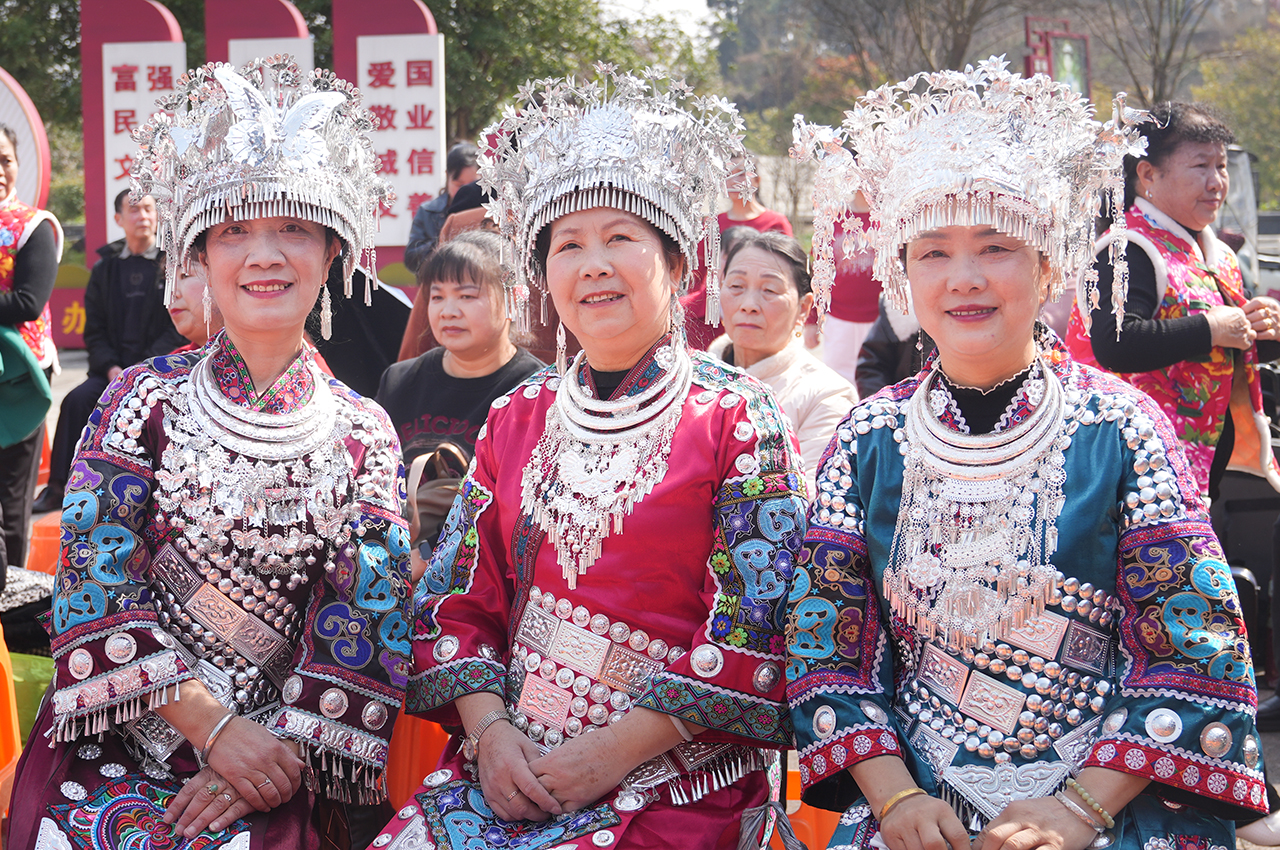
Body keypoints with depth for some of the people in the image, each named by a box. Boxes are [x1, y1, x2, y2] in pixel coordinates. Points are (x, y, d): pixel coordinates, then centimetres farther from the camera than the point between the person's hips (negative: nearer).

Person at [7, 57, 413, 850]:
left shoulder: (363, 435, 6)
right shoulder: (146, 398, 3)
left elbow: (364, 619, 2)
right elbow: (96, 580, -4)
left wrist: (281, 752, -12)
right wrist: (214, 727, -12)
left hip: (270, 754, 0)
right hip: (115, 741, 0)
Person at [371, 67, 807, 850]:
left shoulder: (736, 417, -1)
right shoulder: (517, 419, 13)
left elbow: (754, 630, -8)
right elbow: (459, 601, 12)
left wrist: (613, 752, -13)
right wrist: (489, 731, -6)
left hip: (673, 786, -4)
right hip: (507, 766, 4)